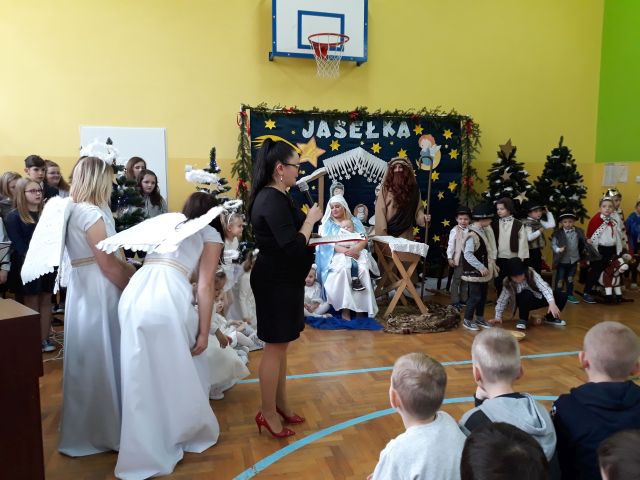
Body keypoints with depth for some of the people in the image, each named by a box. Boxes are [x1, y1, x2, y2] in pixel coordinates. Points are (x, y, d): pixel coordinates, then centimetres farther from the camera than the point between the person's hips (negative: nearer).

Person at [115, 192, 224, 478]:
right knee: (181, 370, 15)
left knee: (140, 375, 17)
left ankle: (144, 451, 29)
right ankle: (189, 432, 32)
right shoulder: (210, 234, 14)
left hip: (133, 295, 6)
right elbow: (205, 287, 4)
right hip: (167, 298, -6)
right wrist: (204, 333, 7)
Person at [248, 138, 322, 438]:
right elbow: (293, 246, -26)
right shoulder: (273, 200, -22)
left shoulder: (272, 196, 9)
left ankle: (280, 404, 33)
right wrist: (311, 219, -15)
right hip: (276, 282, -10)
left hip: (280, 279, 10)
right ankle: (268, 414, 18)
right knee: (275, 347, 2)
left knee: (280, 345, 19)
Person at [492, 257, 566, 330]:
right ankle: (522, 319, -15)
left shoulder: (532, 274, -24)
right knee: (526, 294, -37)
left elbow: (544, 287, -35)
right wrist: (498, 316, -16)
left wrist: (552, 303, -49)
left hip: (537, 298, 2)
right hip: (525, 302, -2)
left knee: (562, 296, -16)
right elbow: (503, 299, -14)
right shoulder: (507, 282, -21)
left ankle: (550, 318, 9)